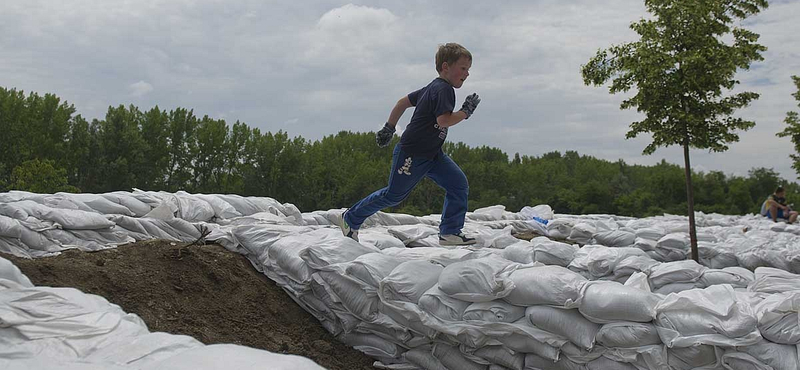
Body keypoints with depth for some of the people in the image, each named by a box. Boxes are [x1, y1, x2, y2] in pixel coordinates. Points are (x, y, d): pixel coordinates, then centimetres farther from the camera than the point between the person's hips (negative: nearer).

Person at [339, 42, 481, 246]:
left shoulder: (432, 88, 12)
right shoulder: (443, 89, -18)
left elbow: (403, 102, 17)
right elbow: (444, 121, -29)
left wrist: (389, 128, 21)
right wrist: (466, 111, -16)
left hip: (432, 153, 10)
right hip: (411, 154, -10)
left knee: (459, 184, -4)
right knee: (394, 194, 4)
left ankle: (450, 232, -1)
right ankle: (350, 218, 22)